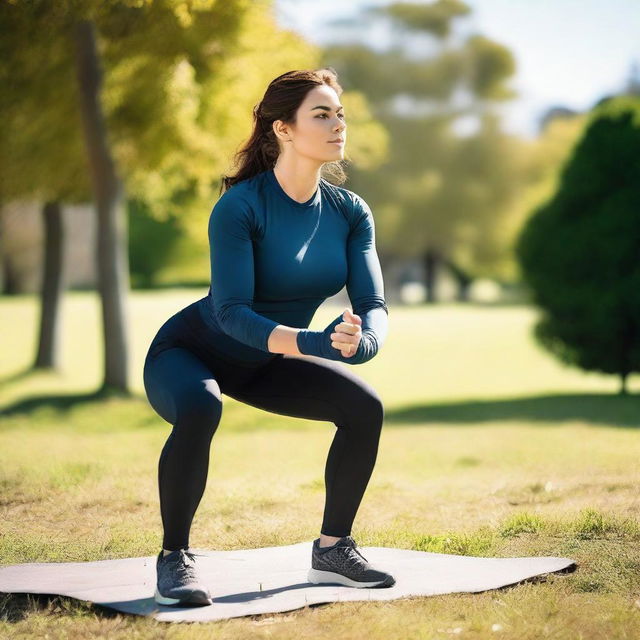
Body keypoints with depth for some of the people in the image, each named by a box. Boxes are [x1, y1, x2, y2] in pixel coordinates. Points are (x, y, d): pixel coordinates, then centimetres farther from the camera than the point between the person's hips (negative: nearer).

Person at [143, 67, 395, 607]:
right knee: (200, 410, -38)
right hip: (190, 352, -6)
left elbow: (373, 303, -14)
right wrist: (312, 343, -47)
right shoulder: (240, 207, -27)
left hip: (266, 364, 6)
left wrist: (363, 341, -38)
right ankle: (175, 557, -19)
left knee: (364, 406, -13)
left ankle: (332, 550, 3)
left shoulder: (349, 212, -9)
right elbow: (231, 312, -33)